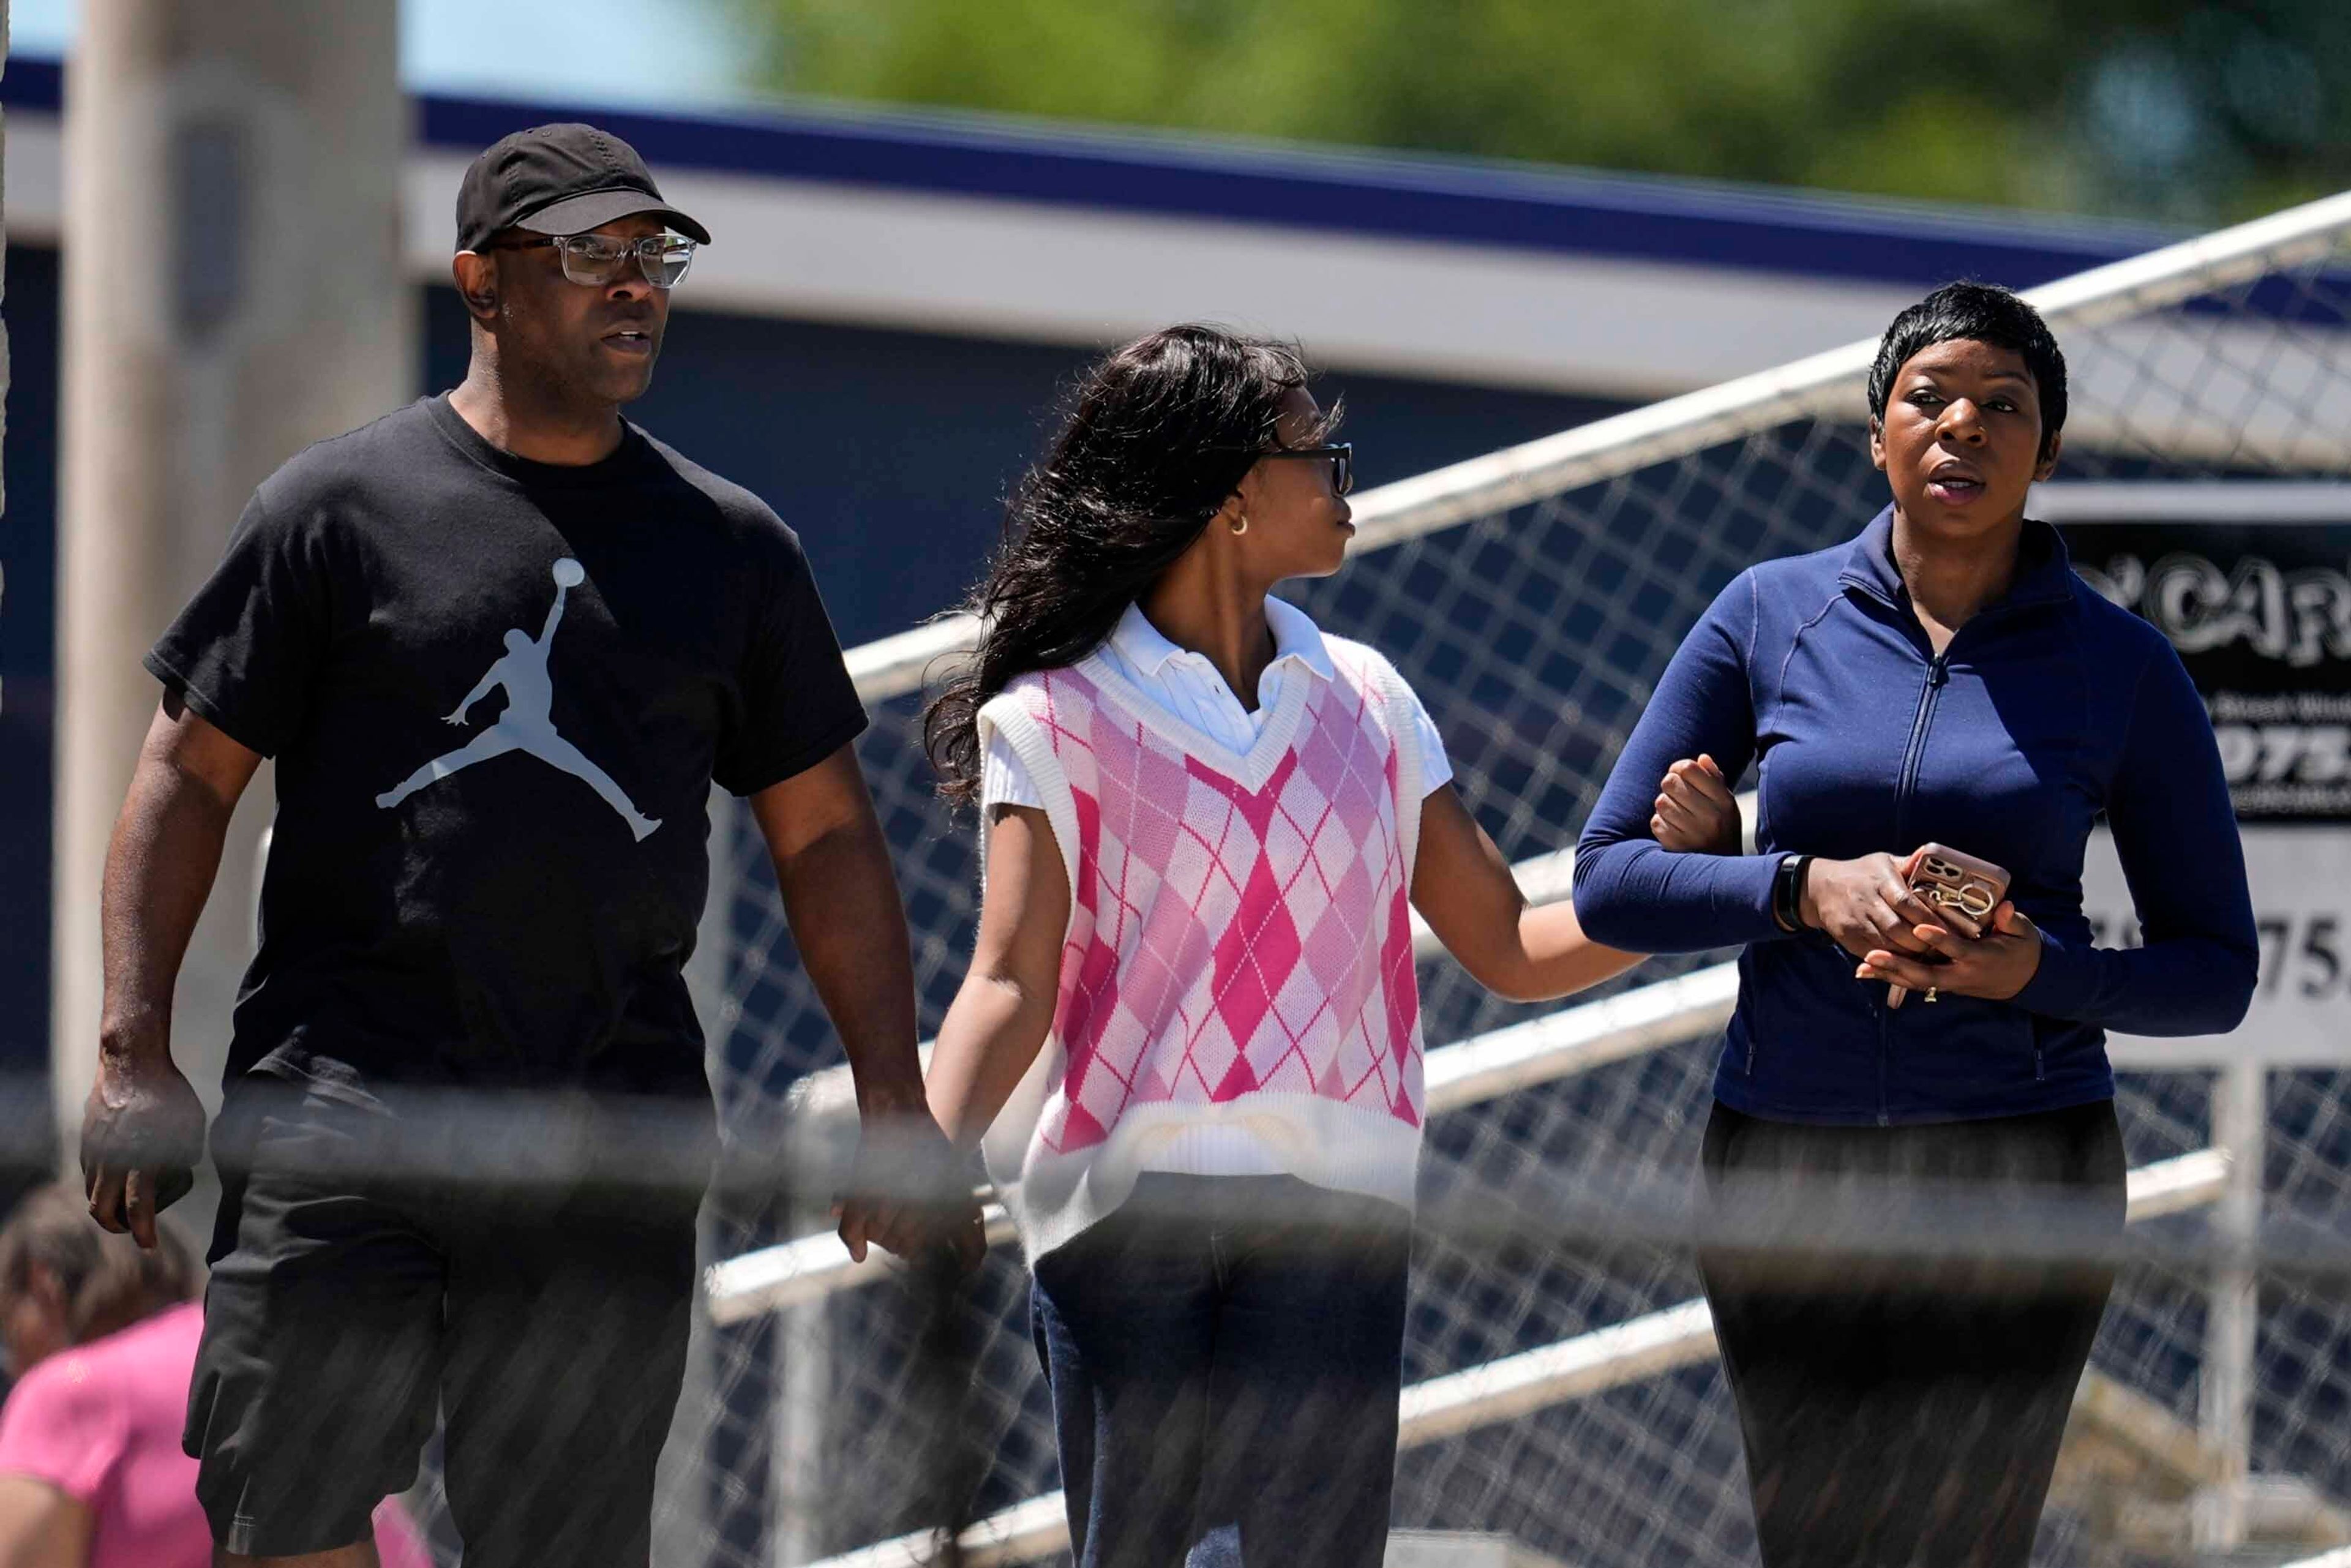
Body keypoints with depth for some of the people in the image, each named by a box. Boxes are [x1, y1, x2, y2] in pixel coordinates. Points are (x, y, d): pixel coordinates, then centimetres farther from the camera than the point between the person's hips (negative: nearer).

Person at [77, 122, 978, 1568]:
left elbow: (825, 834, 17)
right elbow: (192, 774, 4)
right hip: (341, 1109, -2)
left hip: (611, 1147, 3)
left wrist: (896, 1111, 10)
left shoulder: (733, 547, 13)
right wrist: (136, 1052, -6)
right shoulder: (339, 509, 4)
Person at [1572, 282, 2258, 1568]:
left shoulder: (2120, 667, 1)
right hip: (1787, 1165, 2)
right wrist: (1804, 889, -14)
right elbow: (1609, 881, 4)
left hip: (2015, 1176, -2)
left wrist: (2040, 970, -15)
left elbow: (2218, 975, 5)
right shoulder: (1769, 617, 4)